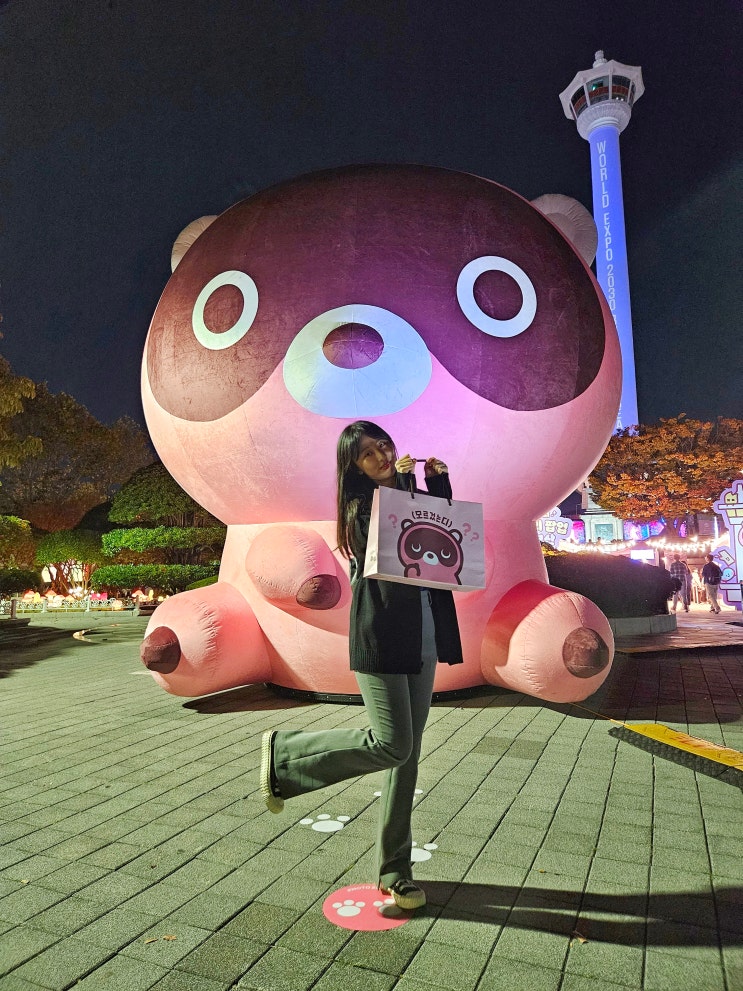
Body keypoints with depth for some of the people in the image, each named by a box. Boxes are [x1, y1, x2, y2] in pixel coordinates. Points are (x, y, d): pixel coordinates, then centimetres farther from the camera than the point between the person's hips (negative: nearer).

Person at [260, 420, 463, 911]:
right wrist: (401, 480, -11)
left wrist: (440, 482, 5)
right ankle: (284, 752, 9)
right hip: (380, 637, -6)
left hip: (423, 640, 6)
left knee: (409, 752, 9)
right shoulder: (361, 506, -3)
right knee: (391, 744, -12)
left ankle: (395, 869, 22)